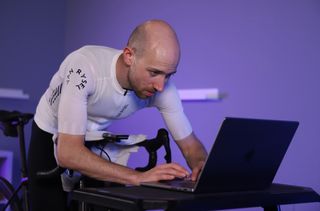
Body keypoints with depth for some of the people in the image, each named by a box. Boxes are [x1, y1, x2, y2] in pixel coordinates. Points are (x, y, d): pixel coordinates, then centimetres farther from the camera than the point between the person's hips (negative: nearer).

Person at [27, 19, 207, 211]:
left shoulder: (162, 85, -25)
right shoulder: (84, 67, -39)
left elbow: (190, 143, -14)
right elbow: (68, 152, -44)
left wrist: (202, 166, -37)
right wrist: (138, 177, -51)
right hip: (51, 137, -3)